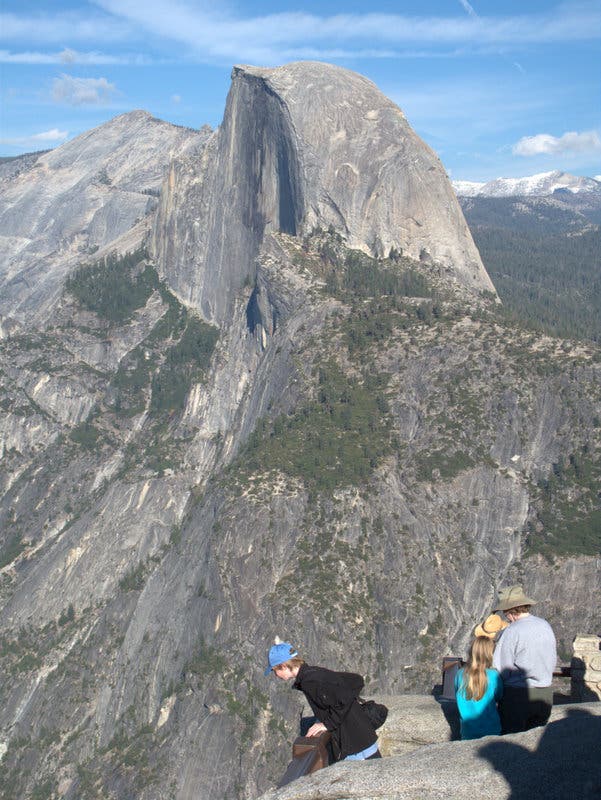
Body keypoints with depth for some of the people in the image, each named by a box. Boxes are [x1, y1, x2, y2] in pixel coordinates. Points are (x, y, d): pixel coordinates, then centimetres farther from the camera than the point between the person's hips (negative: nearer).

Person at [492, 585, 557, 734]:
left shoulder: (512, 631, -18)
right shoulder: (546, 626, 1)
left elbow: (501, 670, -16)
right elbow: (553, 661, 10)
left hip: (517, 694, -6)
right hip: (545, 693, 6)